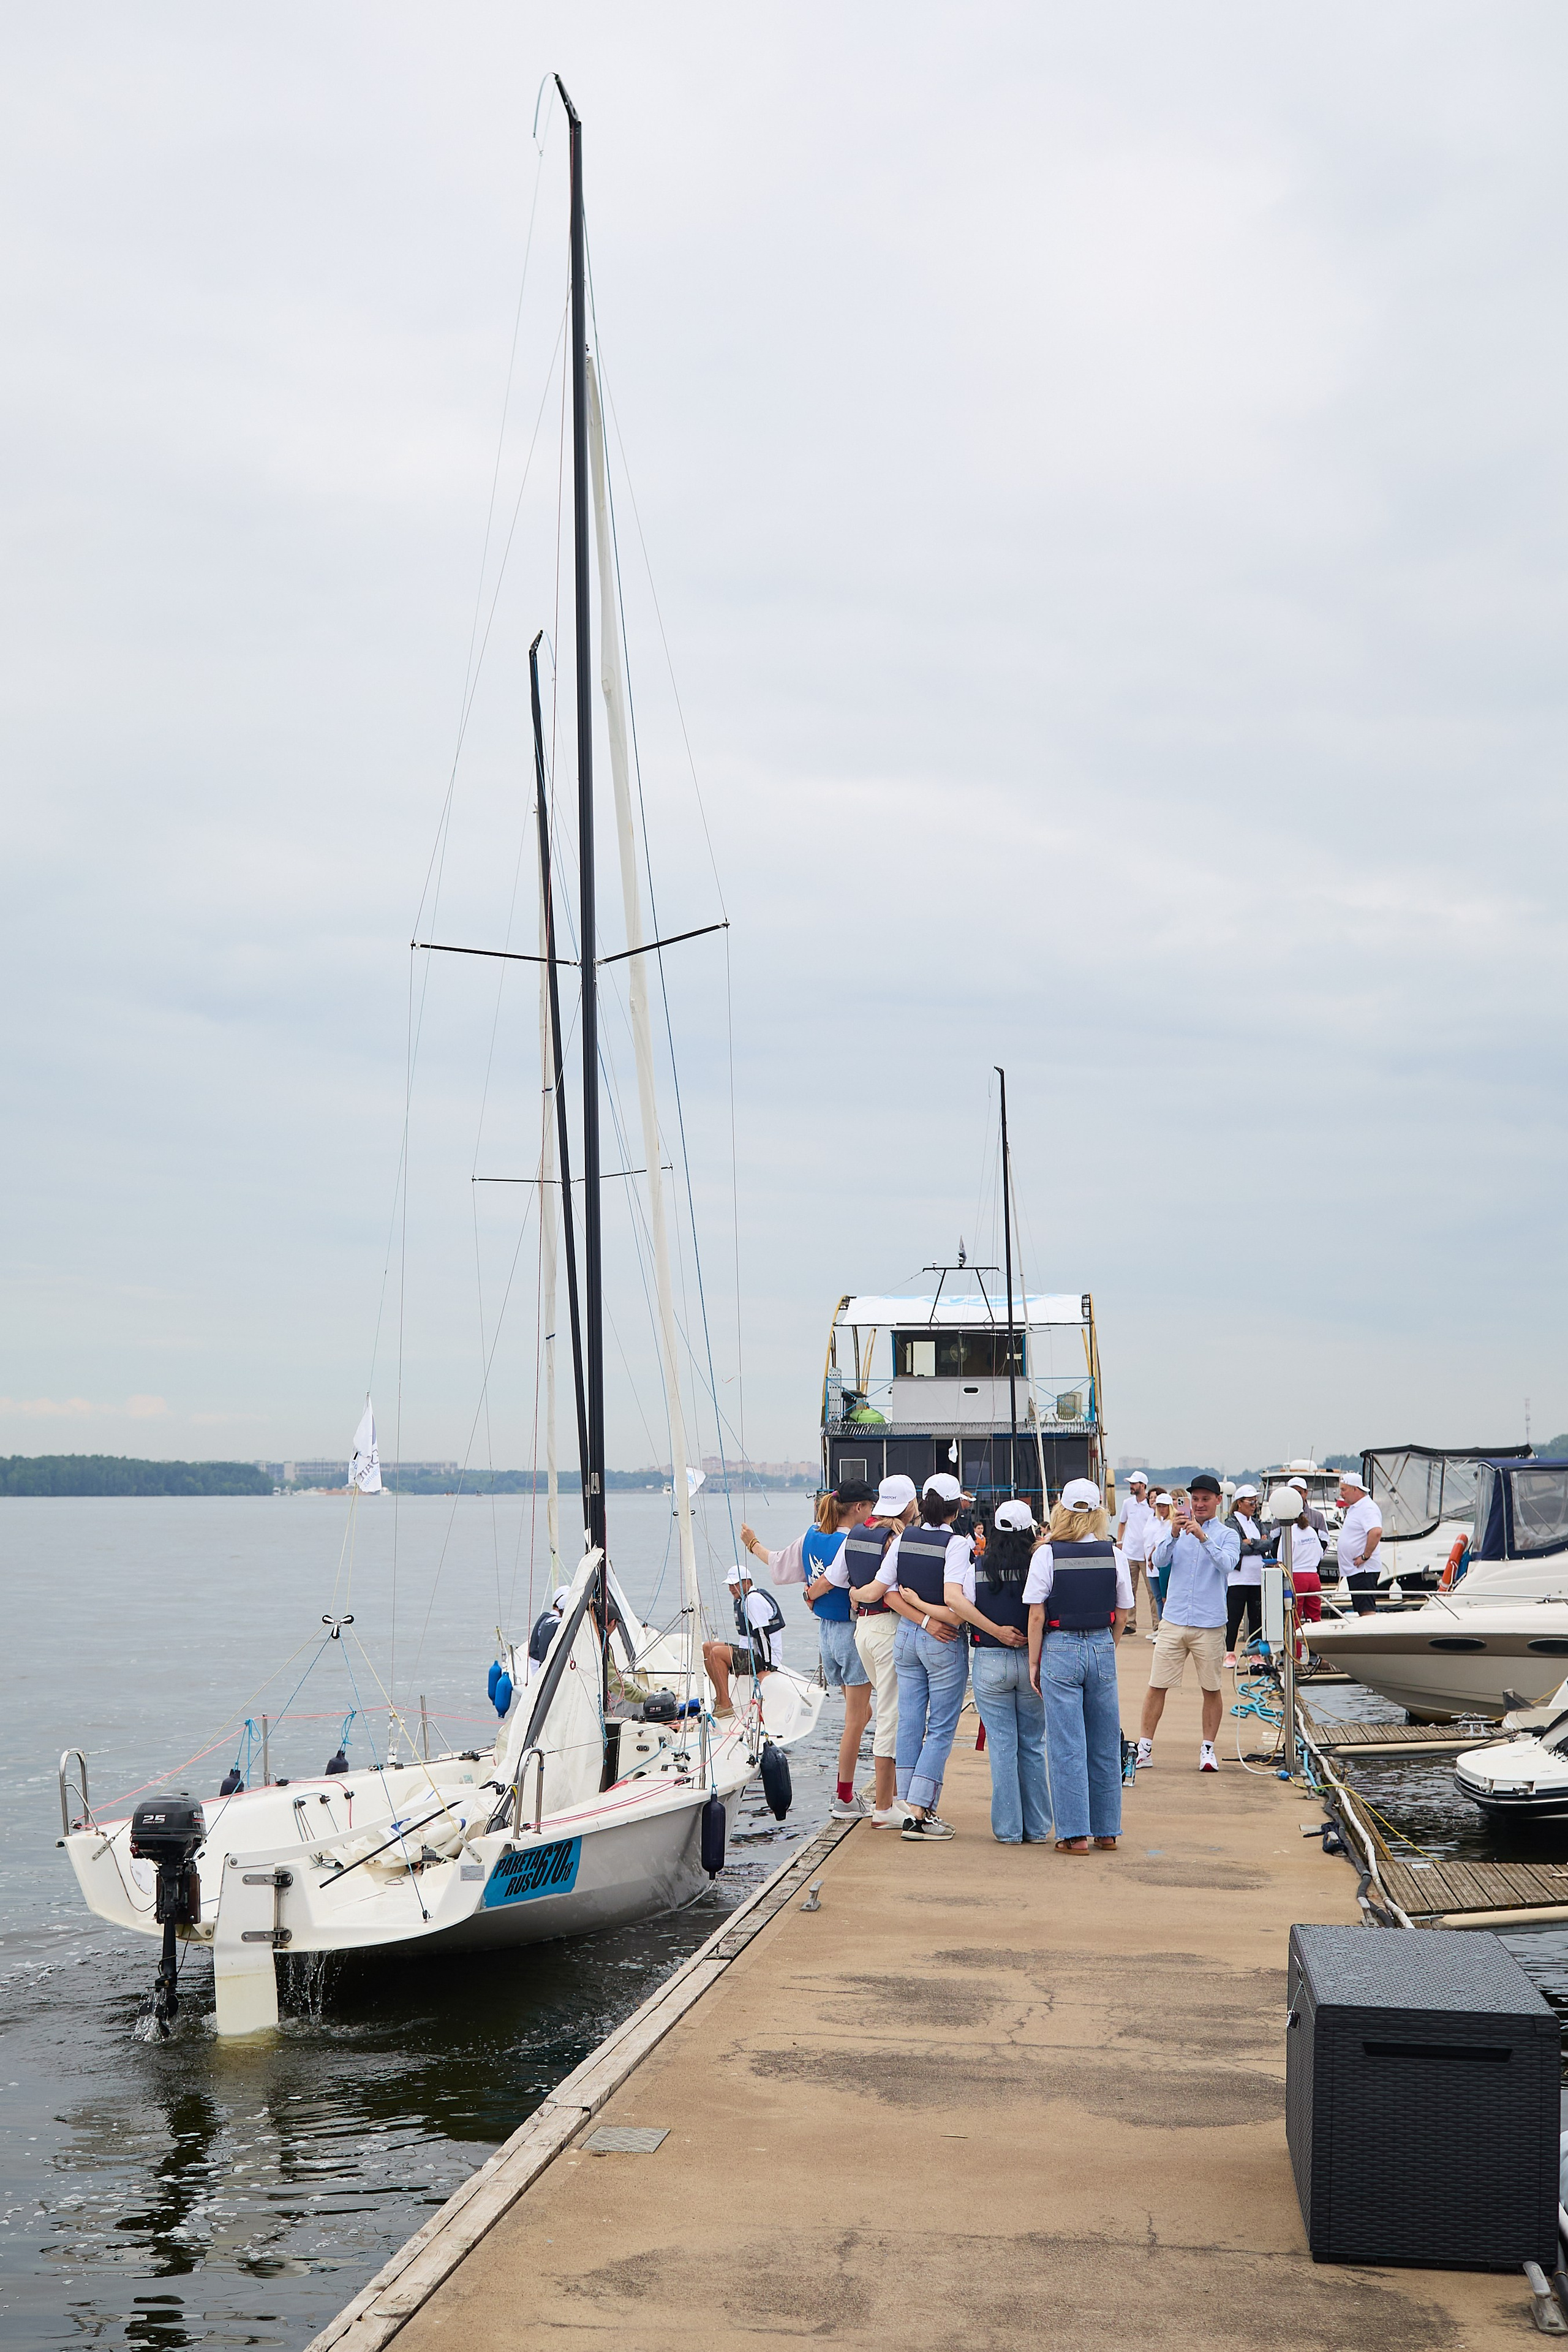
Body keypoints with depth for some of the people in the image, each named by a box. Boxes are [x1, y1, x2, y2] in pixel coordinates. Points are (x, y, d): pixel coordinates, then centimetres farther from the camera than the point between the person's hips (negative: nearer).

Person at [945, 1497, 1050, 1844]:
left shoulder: (978, 1566, -2)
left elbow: (954, 1599, -16)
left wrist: (997, 1631, -14)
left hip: (989, 1661, 0)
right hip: (1032, 1660, 0)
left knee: (1002, 1746, 6)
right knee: (1033, 1746, 11)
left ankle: (1008, 1829, 8)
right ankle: (1036, 1828, 15)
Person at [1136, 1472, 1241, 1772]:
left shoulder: (1227, 1535, 5)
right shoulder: (1175, 1531, 11)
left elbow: (1227, 1564, -15)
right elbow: (1159, 1561, -5)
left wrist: (1203, 1537, -28)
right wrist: (1174, 1533, -22)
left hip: (1210, 1625, -1)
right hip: (1174, 1621, 1)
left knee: (1212, 1689, 4)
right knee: (1157, 1686, 0)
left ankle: (1208, 1748, 15)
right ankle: (1145, 1747, 7)